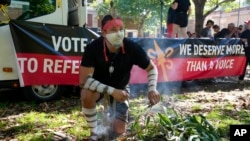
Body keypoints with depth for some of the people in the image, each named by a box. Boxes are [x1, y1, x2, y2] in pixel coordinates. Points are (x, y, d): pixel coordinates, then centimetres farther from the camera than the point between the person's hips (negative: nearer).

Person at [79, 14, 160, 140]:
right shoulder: (93, 48, -30)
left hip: (120, 88, 1)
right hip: (98, 86, -1)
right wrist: (111, 91, -41)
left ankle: (112, 117, 29)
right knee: (86, 95, -37)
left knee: (119, 131, -9)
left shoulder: (132, 48, -26)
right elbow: (84, 80, -31)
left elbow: (151, 68, -10)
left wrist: (152, 89, -28)